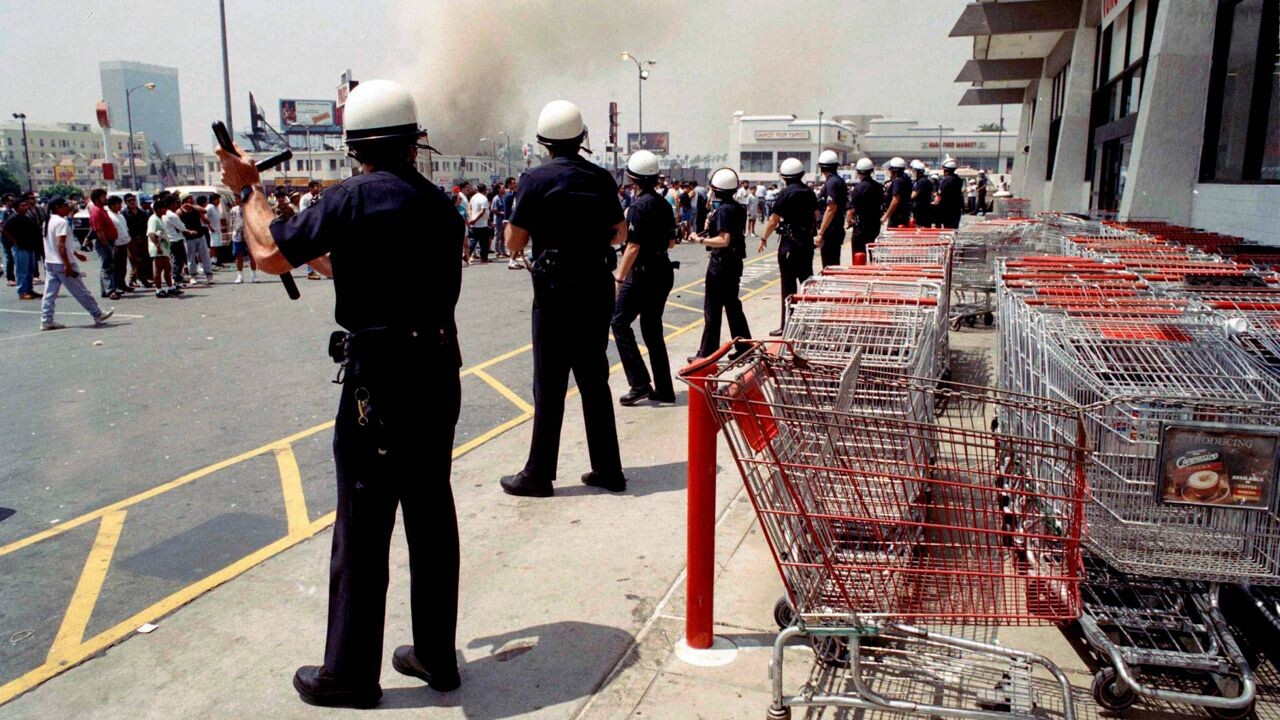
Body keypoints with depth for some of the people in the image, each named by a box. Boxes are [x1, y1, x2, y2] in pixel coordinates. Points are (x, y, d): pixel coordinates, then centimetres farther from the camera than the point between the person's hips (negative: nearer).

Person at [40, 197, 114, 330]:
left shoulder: (48, 222, 15)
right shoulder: (61, 222, -15)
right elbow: (61, 245, -22)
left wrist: (76, 254, 30)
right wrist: (67, 265, -23)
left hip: (50, 263, 9)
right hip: (62, 264, -9)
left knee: (50, 293, 7)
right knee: (81, 292, 1)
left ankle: (46, 320, 7)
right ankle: (98, 315, 10)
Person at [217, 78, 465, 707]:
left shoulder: (354, 198, -11)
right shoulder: (440, 204, 9)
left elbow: (270, 255, 0)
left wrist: (249, 190, 16)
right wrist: (321, 256, 33)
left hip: (378, 378, -7)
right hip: (439, 373, 7)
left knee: (363, 525, 4)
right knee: (431, 513, 14)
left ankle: (350, 672, 18)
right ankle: (436, 655, 26)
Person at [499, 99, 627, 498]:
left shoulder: (536, 179, -9)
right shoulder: (601, 178, 5)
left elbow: (514, 243, -6)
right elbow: (620, 233, 16)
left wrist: (513, 217, 14)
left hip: (556, 291, -5)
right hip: (598, 287, 5)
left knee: (549, 383, 1)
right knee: (594, 379, 13)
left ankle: (539, 474, 8)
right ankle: (607, 469, 18)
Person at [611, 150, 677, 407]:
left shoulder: (639, 205, -15)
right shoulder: (663, 204, 10)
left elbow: (633, 246, -20)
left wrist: (619, 278, -18)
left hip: (642, 273, -8)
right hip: (663, 272, 8)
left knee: (620, 322, 2)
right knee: (653, 330, 14)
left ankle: (640, 384, -4)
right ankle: (663, 389, 16)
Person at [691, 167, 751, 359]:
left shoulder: (723, 210, -18)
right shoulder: (738, 208, 9)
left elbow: (723, 240, -24)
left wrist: (700, 239, -16)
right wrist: (711, 227, 7)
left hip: (721, 264, -9)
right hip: (735, 262, 9)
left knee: (712, 309, -1)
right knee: (733, 306, 17)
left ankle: (707, 353, 5)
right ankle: (744, 347, 22)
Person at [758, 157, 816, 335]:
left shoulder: (785, 194, -14)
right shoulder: (809, 192, 7)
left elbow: (773, 221, -13)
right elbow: (816, 215, 20)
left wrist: (764, 238, -1)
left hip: (789, 242, -7)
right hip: (807, 242, 7)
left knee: (788, 285, -3)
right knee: (807, 280, 17)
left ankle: (786, 326, -1)